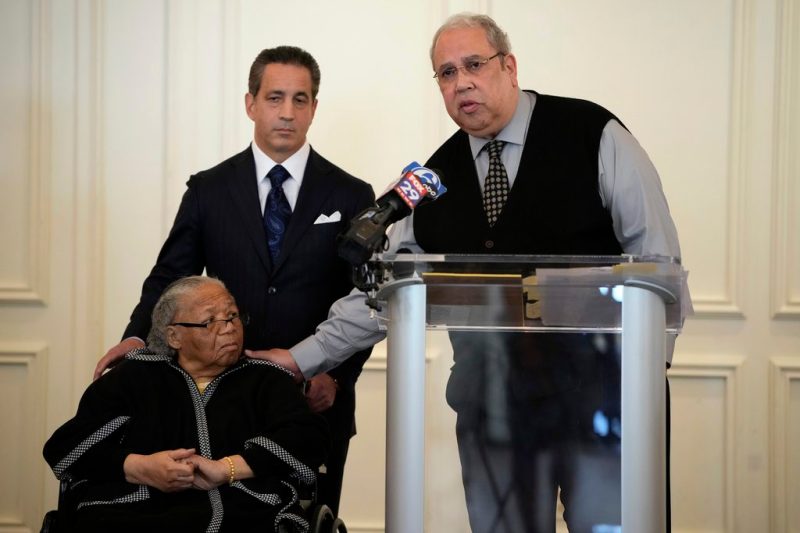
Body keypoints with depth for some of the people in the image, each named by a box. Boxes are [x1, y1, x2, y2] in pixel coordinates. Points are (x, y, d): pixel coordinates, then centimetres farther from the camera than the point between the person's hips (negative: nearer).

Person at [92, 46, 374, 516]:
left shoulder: (350, 196, 3)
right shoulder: (208, 190, 6)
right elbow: (170, 277, 5)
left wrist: (336, 375, -11)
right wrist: (137, 337, -13)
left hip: (316, 404, 0)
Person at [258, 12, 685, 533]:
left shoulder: (593, 135, -4)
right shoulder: (436, 179, 8)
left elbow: (655, 252, -5)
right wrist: (303, 357, 8)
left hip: (600, 392, -3)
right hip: (491, 407, 4)